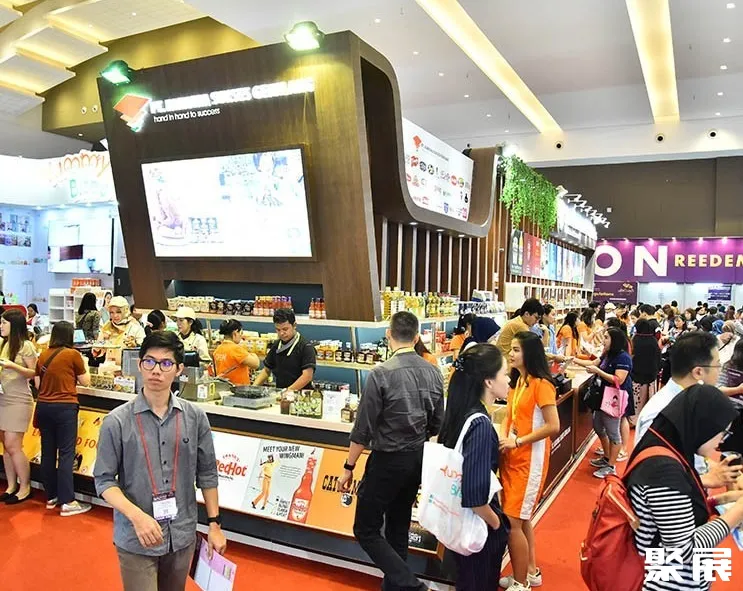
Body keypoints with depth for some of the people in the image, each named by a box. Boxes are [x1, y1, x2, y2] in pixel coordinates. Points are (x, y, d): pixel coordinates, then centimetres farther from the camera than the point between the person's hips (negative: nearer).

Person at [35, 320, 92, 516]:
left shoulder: (43, 355, 7)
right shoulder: (73, 354, -8)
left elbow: (38, 383, 13)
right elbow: (85, 382, 0)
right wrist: (84, 366, 16)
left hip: (43, 406, 6)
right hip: (64, 407, -6)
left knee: (48, 452, 12)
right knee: (66, 453, -3)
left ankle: (51, 497, 23)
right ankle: (67, 502, -2)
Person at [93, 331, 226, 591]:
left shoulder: (195, 417, -4)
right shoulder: (117, 421, -10)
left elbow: (207, 473, 4)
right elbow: (104, 480, -7)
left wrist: (214, 523, 4)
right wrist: (137, 516, -21)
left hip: (182, 536, 3)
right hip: (135, 540, -3)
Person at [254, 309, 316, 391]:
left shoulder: (305, 347, -7)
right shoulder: (275, 346, 12)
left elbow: (307, 376, -13)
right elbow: (266, 370, 21)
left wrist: (288, 391, -20)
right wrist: (254, 387, 6)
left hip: (300, 394, -4)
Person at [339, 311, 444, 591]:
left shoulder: (381, 374, -20)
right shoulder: (434, 373, -2)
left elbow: (363, 428, -16)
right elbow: (436, 424, 7)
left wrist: (349, 467, -6)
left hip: (387, 461, -6)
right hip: (418, 460, 7)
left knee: (366, 530, 7)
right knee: (398, 528, 19)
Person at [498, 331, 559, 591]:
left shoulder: (541, 384, -16)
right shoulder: (517, 381, 10)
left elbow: (553, 426, -20)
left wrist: (517, 442, -19)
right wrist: (502, 437, -6)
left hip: (530, 460, -8)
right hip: (512, 458, 8)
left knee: (512, 522, -4)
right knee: (521, 518, 18)